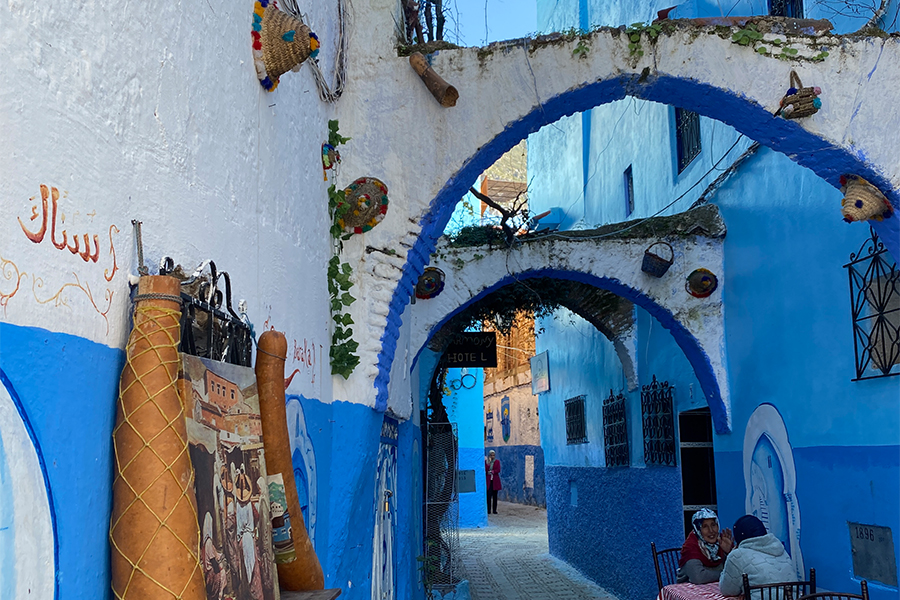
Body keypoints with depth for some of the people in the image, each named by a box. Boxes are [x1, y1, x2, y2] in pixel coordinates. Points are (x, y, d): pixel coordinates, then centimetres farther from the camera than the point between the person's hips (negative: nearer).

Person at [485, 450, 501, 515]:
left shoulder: (497, 462, 7)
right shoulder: (486, 461, 7)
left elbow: (498, 470, -2)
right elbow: (485, 469, -5)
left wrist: (492, 472, -11)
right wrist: (488, 463, -13)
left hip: (495, 480, 1)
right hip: (488, 480, -1)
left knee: (495, 496, 3)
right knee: (489, 495, -7)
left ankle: (494, 510, 8)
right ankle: (488, 510, -4)